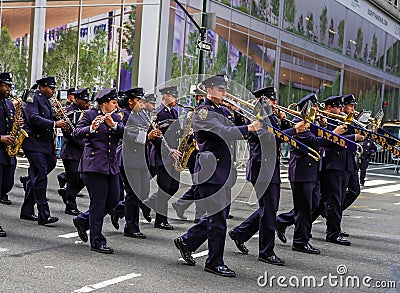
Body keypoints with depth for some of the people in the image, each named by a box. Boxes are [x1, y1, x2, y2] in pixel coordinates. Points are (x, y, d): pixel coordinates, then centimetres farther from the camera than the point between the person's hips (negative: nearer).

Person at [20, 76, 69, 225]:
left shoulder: (47, 101, 19)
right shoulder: (33, 99, -8)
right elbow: (34, 118, -23)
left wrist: (59, 118, 6)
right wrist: (55, 124, -25)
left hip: (45, 144, 9)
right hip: (34, 143, -9)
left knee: (34, 178, 13)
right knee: (40, 177, -13)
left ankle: (26, 211, 22)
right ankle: (44, 215, -13)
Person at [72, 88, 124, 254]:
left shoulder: (116, 117, 16)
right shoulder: (90, 114, -1)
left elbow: (125, 134, 1)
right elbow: (77, 134, -12)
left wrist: (114, 125, -15)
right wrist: (92, 128, -28)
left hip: (111, 165, 7)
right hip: (94, 164, -7)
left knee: (113, 200, 8)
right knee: (99, 203, -5)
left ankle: (82, 220, 28)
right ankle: (97, 242, 4)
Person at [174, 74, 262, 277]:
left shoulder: (223, 111, 19)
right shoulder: (203, 112, -10)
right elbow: (222, 131, -26)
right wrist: (249, 128, -36)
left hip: (224, 172, 9)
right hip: (211, 171, -9)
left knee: (219, 215, 14)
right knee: (217, 217, -5)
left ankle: (186, 242, 30)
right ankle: (215, 262, 5)